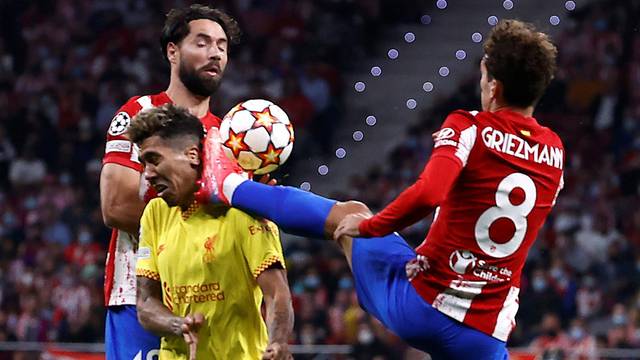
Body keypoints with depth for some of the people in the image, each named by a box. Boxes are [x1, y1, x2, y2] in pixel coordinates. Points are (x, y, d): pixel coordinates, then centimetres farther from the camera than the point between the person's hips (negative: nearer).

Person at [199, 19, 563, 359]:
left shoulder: (469, 128, -9)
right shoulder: (555, 154, 6)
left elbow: (427, 194, -27)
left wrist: (369, 226, -11)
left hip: (417, 304, -2)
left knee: (349, 216, 23)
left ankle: (227, 184, 42)